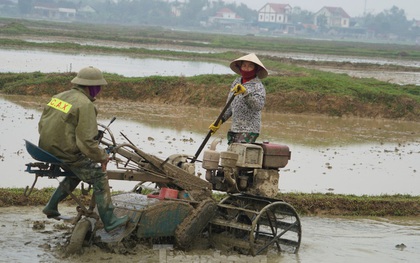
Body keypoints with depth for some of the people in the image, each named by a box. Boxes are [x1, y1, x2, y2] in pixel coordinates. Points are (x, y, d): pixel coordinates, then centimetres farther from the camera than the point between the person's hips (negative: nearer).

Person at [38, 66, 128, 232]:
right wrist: (102, 157, -7)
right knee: (100, 179, 3)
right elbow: (87, 141, -21)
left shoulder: (58, 97, 10)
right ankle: (109, 221, 5)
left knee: (76, 174, 31)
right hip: (68, 154, -9)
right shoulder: (85, 105, -16)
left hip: (47, 148, 9)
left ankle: (51, 207, 30)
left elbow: (41, 125, 16)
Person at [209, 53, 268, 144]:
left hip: (249, 130, -7)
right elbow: (230, 106, 21)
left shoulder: (258, 86, -7)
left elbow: (259, 105, -23)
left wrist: (245, 92, -32)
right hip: (234, 129, 7)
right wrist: (220, 120, 14)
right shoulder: (236, 82, 13)